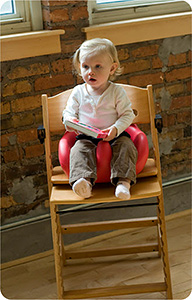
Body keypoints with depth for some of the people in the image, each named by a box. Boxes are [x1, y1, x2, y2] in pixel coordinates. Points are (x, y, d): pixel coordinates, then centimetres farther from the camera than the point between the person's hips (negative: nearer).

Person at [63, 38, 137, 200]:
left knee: (126, 146, -27)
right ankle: (85, 180, -43)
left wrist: (116, 129, -22)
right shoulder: (78, 92, 6)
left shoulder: (116, 91, -1)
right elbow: (69, 112, 10)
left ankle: (123, 181, -35)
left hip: (115, 136, -1)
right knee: (79, 149, -26)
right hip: (87, 136, 1)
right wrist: (70, 121, -16)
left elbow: (128, 115, -3)